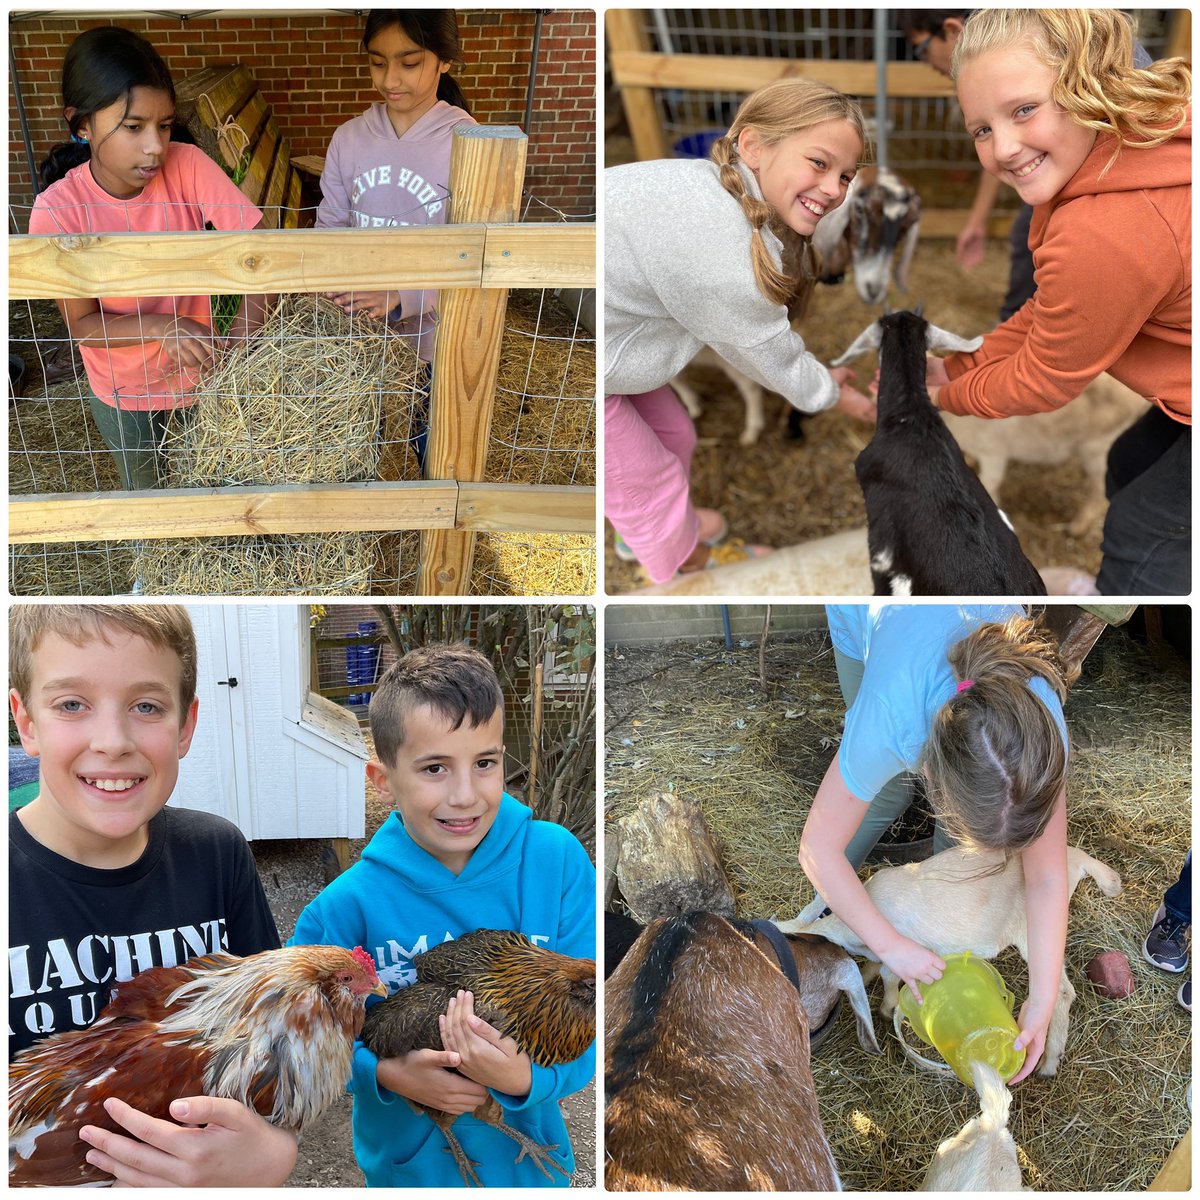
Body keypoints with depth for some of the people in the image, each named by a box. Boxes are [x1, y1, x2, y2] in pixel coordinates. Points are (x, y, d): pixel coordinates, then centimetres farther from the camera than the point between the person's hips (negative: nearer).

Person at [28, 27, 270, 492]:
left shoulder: (187, 167, -23)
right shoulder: (57, 211, -24)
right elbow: (81, 324, -19)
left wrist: (241, 335, -42)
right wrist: (161, 326, -36)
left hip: (196, 368, 1)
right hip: (122, 389, -1)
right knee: (147, 491, 21)